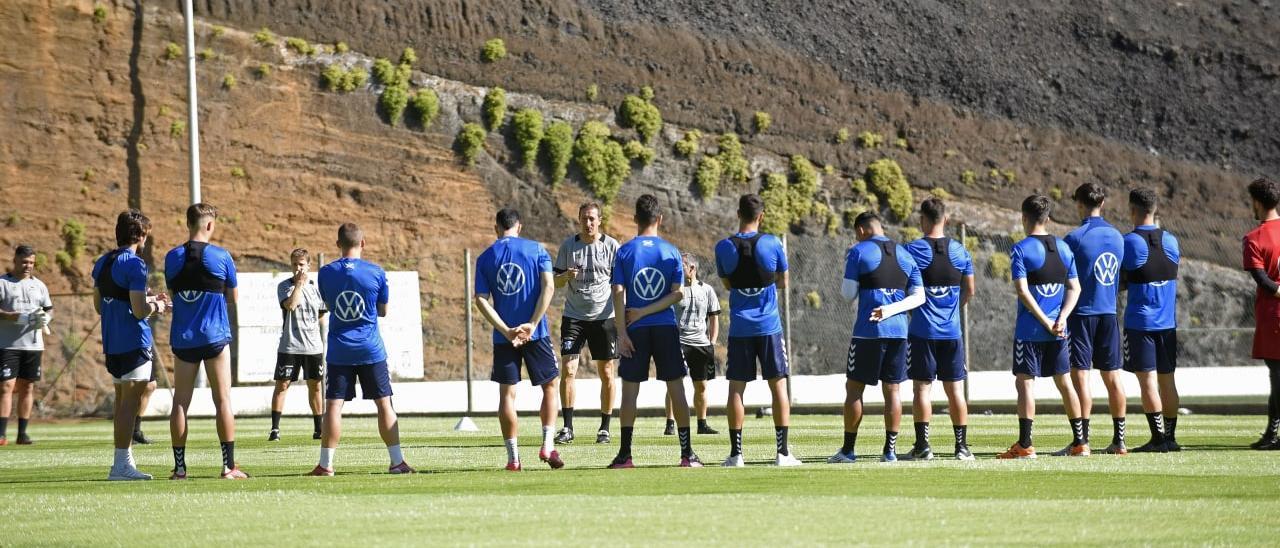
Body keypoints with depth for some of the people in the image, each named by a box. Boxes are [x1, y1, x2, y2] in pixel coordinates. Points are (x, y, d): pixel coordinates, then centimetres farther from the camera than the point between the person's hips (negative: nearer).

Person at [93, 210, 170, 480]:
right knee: (130, 402, -6)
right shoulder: (135, 264, -14)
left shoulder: (102, 263, 12)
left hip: (111, 343, 8)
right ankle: (122, 464, -8)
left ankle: (122, 462, 19)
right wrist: (157, 306, 2)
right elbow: (139, 311, -20)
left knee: (122, 401, 15)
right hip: (133, 344, -8)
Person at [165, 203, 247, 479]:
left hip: (182, 339, 2)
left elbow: (172, 291, 12)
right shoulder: (221, 256, -5)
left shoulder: (173, 258, 1)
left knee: (180, 402, 6)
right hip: (215, 337, -2)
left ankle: (179, 467, 4)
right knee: (223, 400, 1)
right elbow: (233, 298, 4)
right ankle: (229, 466, -2)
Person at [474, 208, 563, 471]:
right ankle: (548, 446, 0)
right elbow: (548, 287, -10)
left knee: (507, 393, 6)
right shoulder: (537, 249, 1)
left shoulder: (485, 258, 5)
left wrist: (506, 330, -8)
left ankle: (513, 457, 4)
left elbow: (481, 300, -4)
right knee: (550, 385, 13)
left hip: (503, 337, 1)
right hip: (535, 333, -1)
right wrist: (532, 324, -12)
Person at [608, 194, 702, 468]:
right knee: (676, 387, 5)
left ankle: (625, 454, 0)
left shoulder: (625, 251, -1)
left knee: (629, 389, 4)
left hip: (636, 331, -1)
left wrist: (622, 332, -6)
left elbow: (618, 294, -7)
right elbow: (677, 293, -5)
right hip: (666, 328, 1)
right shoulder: (671, 251, 2)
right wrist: (646, 311, -5)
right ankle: (687, 453, 5)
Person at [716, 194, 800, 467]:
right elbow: (782, 283, 6)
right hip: (768, 326, -1)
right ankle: (783, 452, 2)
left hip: (739, 328, 1)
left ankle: (736, 453, 4)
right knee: (778, 386, 5)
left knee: (736, 388, 5)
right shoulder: (772, 243, -6)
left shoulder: (724, 247, -3)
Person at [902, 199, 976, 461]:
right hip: (952, 331, 3)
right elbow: (970, 290, 12)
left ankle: (922, 445, -2)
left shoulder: (912, 250, -8)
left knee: (922, 387, 2)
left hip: (922, 331, -3)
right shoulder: (960, 251, 3)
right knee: (955, 388, 8)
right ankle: (962, 446, 9)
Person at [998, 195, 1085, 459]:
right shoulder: (1064, 248, 10)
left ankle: (1025, 445, -6)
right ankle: (1079, 443, 15)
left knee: (1025, 382, -1)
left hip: (1029, 330, -5)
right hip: (1059, 332, 5)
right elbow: (1074, 288, 5)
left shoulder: (1020, 250, -8)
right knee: (1064, 382, 12)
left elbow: (1023, 291, -16)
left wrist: (1046, 322, -13)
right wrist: (1061, 318, -5)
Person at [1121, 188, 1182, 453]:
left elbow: (1121, 282, -7)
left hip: (1139, 321, -5)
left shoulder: (1128, 242, -11)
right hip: (1167, 322, 5)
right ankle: (1170, 436, 14)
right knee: (1166, 379, 11)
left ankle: (1158, 438, -8)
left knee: (1147, 380, -4)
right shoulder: (1170, 240, 5)